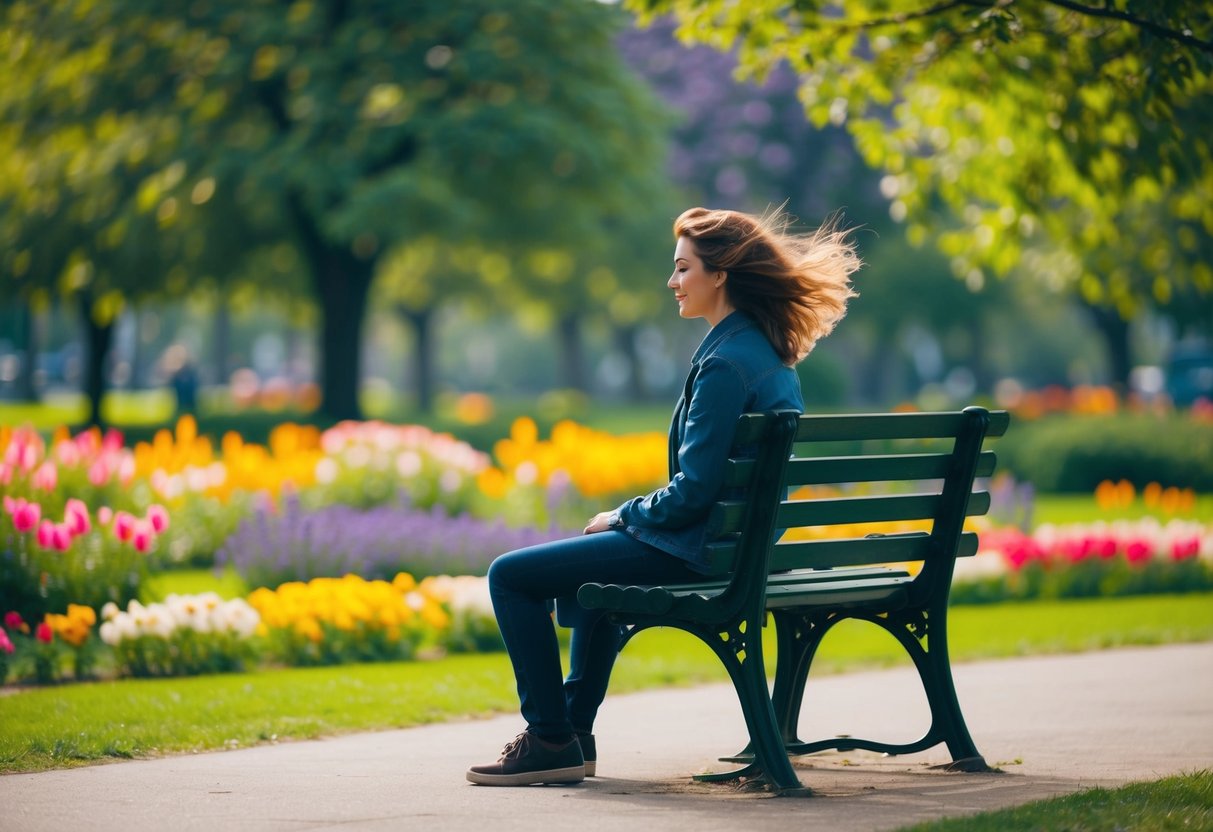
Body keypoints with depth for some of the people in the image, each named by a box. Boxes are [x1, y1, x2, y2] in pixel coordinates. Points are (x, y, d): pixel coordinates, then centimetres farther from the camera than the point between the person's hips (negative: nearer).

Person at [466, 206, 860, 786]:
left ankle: (551, 741, -1)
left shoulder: (725, 363, -21)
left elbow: (692, 493, -23)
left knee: (510, 576, -5)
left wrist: (622, 516, -6)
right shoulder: (770, 352, 10)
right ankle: (575, 731, 35)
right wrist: (631, 517, 14)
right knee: (590, 555, 37)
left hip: (696, 552, -11)